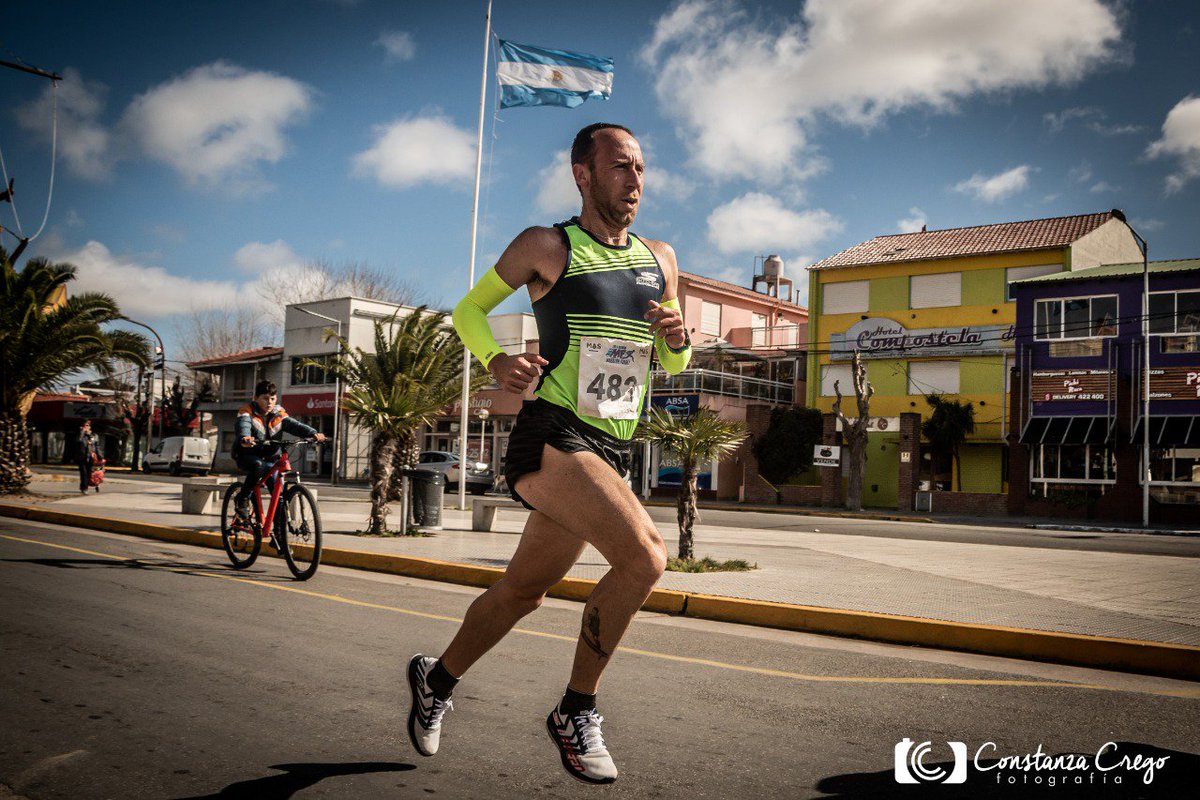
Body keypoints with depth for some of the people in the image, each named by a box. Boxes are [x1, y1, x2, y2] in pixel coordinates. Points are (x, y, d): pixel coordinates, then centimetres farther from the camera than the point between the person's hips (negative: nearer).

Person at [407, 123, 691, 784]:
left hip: (611, 452, 7)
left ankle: (436, 681, 40)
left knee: (522, 592, 16)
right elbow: (469, 310, 9)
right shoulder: (546, 246, 1)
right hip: (551, 437, -6)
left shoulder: (659, 259, 16)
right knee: (645, 554, -25)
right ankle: (576, 712, -7)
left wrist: (678, 338, -1)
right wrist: (496, 361, -11)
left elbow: (673, 364, 22)